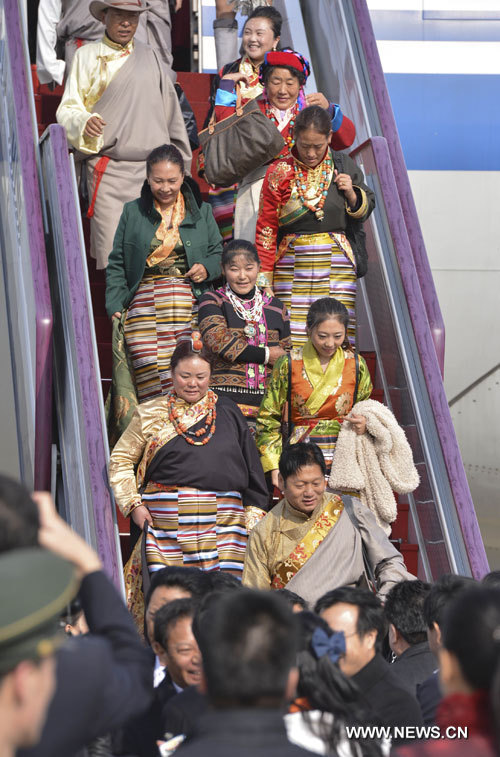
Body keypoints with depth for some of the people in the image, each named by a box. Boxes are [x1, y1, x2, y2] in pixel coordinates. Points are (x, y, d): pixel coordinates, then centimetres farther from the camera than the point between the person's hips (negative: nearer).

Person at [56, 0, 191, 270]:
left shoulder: (150, 58, 15)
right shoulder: (87, 56, 9)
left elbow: (171, 112, 19)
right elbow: (67, 109, 8)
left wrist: (180, 163, 16)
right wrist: (84, 122, -15)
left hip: (151, 169, 2)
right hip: (107, 170, -2)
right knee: (110, 255, -10)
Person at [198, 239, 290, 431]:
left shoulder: (275, 307, 19)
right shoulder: (212, 301, 7)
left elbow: (286, 354, 22)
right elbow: (219, 341, -9)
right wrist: (266, 355, -3)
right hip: (226, 402, -3)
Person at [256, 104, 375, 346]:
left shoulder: (344, 166, 8)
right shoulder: (280, 172, 3)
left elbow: (366, 210, 17)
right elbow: (266, 226, 5)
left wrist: (352, 194, -4)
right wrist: (264, 274, 0)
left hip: (337, 266, 1)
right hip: (292, 267, -1)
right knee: (292, 341, -8)